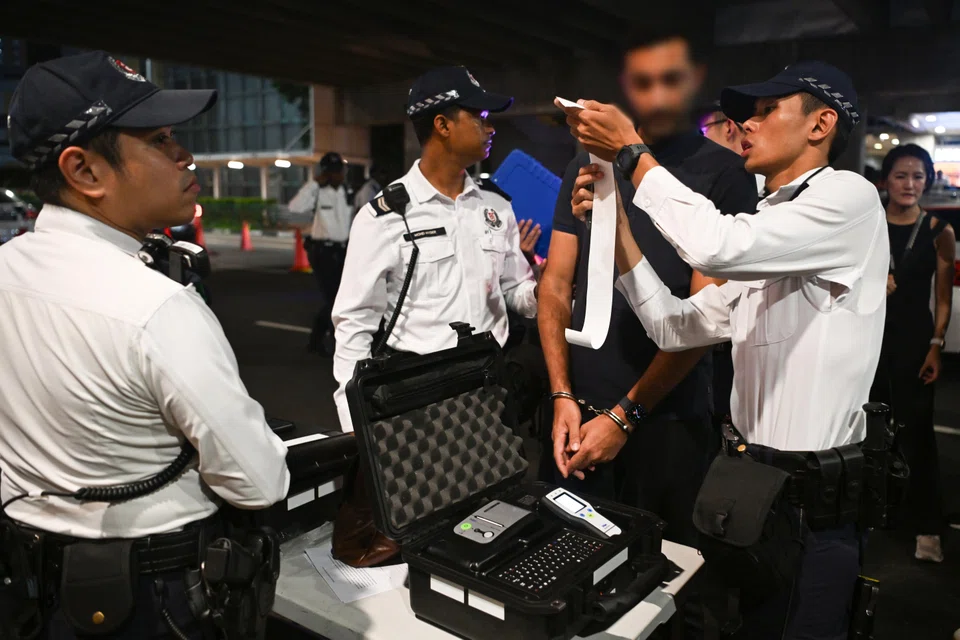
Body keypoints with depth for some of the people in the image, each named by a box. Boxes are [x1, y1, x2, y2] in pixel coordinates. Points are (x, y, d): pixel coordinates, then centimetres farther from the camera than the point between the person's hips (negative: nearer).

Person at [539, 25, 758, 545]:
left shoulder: (723, 173, -5)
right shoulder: (586, 168, 5)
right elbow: (555, 287, 4)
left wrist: (626, 414, -13)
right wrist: (563, 396, -6)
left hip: (670, 419, -3)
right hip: (579, 410, 3)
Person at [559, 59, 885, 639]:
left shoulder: (849, 197, -12)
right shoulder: (766, 230, 13)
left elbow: (717, 245, -30)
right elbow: (676, 327, 7)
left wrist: (631, 151, -18)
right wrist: (615, 222, 1)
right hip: (759, 477, 8)